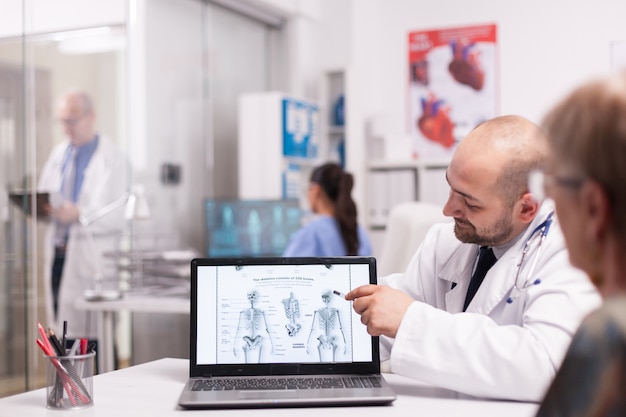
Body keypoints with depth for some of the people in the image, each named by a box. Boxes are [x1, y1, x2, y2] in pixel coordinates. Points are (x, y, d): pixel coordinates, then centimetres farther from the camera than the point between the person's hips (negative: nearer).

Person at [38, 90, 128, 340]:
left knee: (90, 329, -5)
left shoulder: (112, 159, -5)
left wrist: (79, 214, -25)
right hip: (57, 252, 6)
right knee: (61, 333, 8)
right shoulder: (58, 153, 15)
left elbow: (118, 216, -12)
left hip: (90, 256, -6)